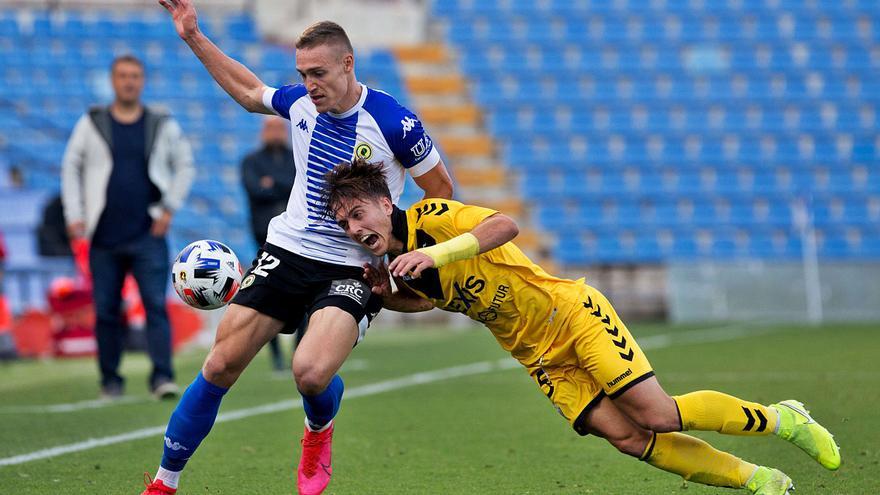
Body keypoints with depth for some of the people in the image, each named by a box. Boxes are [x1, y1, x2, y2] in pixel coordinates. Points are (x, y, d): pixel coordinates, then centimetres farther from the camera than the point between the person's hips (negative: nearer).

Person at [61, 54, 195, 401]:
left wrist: (169, 207, 3)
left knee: (156, 305, -12)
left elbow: (185, 166, 14)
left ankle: (162, 376, -16)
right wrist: (74, 216, 2)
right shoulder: (91, 124, 8)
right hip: (104, 237, 1)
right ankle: (110, 379, 13)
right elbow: (71, 168, 11)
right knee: (105, 310, 3)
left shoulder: (162, 125, 8)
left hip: (148, 234, -1)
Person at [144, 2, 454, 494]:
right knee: (220, 367, -2)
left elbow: (442, 193, -2)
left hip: (352, 269, -5)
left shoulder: (394, 122, -15)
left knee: (312, 373, -28)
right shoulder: (300, 102, 1)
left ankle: (319, 433, 9)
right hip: (287, 251, 5)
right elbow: (249, 91, 23)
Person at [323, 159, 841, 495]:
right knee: (627, 437, -9)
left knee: (659, 415, -16)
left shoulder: (431, 216, -18)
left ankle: (778, 418, 5)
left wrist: (435, 254, -41)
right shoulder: (392, 262, 3)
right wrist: (386, 294, 3)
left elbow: (505, 225, -32)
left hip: (570, 311, -6)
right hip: (540, 358, 7)